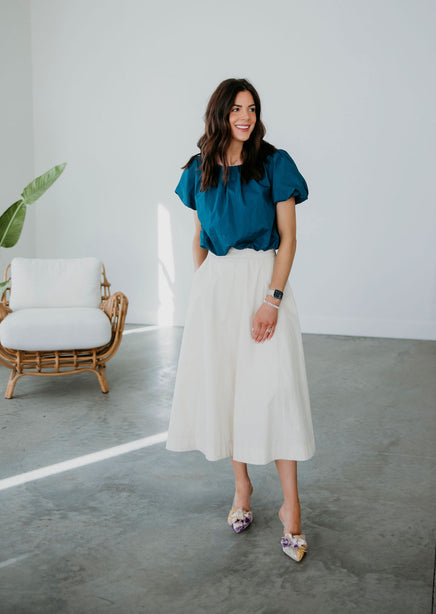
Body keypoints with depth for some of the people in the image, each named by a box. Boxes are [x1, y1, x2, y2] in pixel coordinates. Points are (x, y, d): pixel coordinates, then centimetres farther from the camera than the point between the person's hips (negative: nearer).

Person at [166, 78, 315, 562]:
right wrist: (201, 287, 8)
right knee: (222, 384, 6)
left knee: (273, 387, -8)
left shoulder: (274, 164, -2)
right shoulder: (200, 171, 9)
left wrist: (273, 299, -15)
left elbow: (288, 238, -6)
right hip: (215, 285, 4)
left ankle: (290, 504, 1)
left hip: (262, 281, -4)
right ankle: (241, 485, 22)